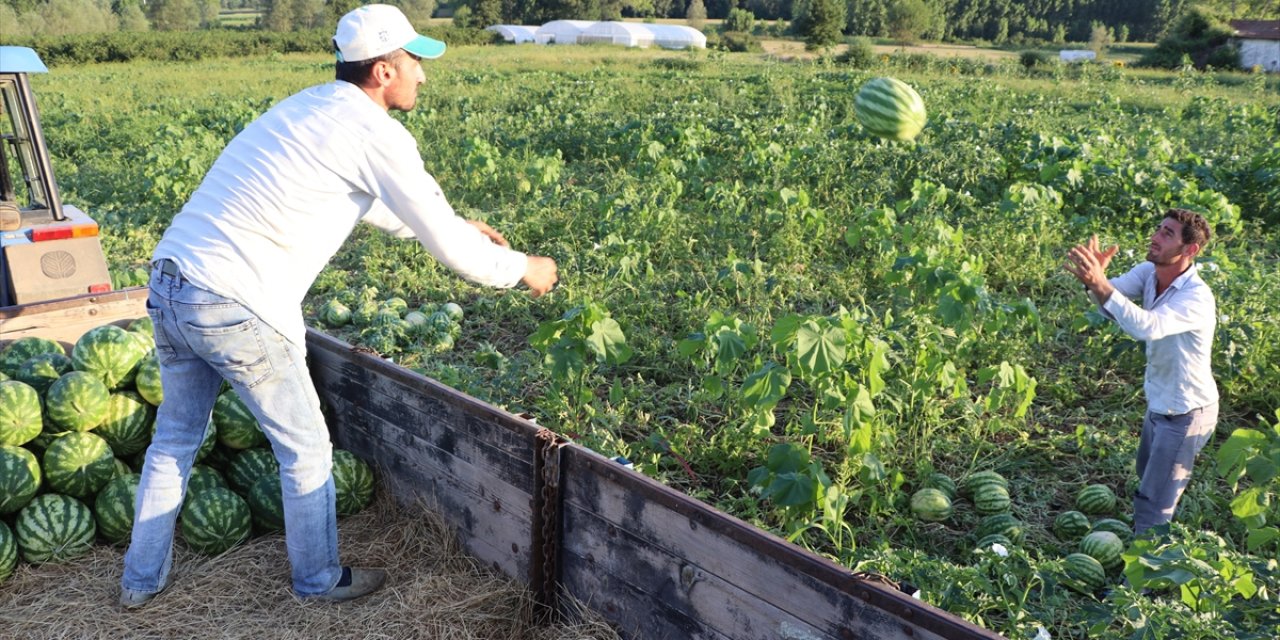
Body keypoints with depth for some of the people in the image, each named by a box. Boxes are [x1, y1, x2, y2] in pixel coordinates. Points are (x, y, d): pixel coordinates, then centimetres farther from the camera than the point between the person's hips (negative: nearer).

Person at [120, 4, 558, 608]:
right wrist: (522, 268, 10)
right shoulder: (376, 133, -10)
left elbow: (367, 202, 31)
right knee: (306, 447, 11)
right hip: (236, 307, -9)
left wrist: (458, 226, 32)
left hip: (169, 285, 9)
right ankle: (320, 579, 31)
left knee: (175, 437, 25)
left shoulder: (310, 107, 18)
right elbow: (450, 248, -7)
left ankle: (141, 579, 42)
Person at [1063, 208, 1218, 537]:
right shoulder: (1148, 272, -7)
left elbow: (1148, 327, -47)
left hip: (1185, 414, -8)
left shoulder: (1197, 298, -30)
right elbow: (1113, 295, -22)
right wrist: (1094, 277, -44)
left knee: (1152, 506, -2)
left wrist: (1100, 283, -54)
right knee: (1149, 482, 29)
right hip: (1158, 405, 9)